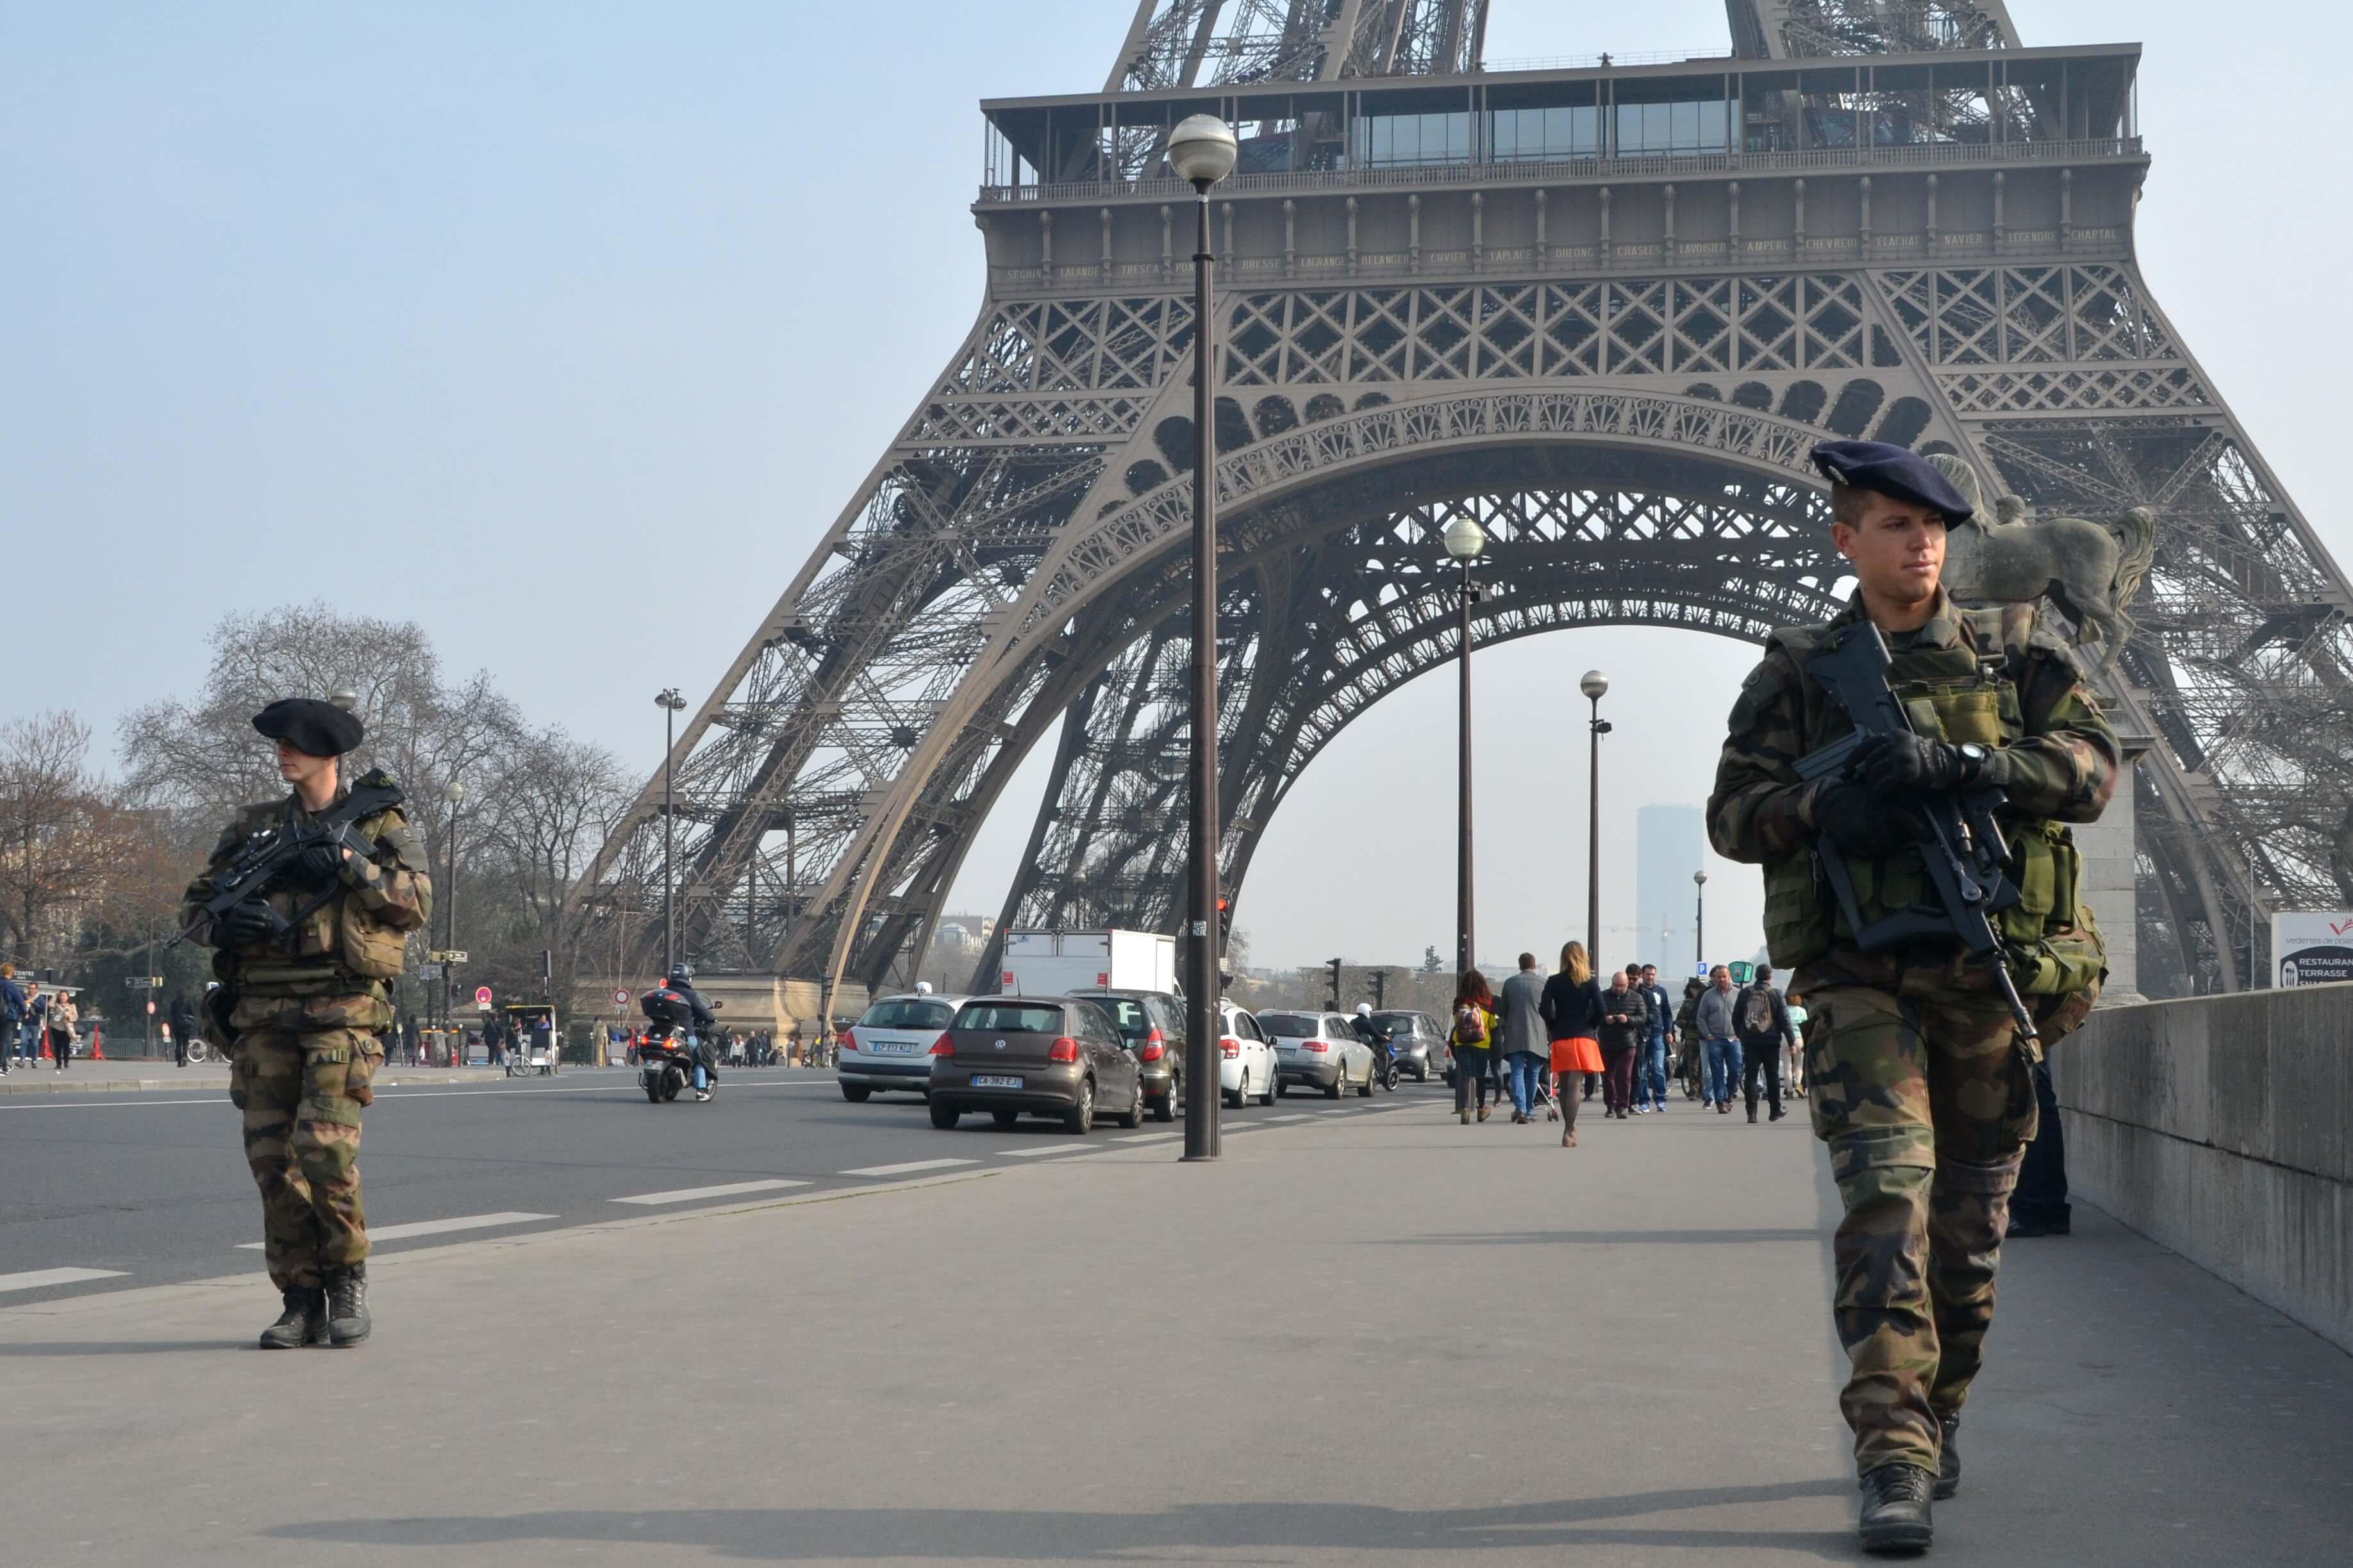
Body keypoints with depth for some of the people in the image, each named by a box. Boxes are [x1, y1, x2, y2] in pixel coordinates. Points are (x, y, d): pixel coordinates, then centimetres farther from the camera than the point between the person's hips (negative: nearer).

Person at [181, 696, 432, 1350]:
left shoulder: (378, 820, 7)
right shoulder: (255, 826, 16)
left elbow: (417, 901, -3)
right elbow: (195, 900, 16)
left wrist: (348, 865, -13)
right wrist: (221, 925, -6)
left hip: (341, 1009, -4)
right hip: (264, 1012, 4)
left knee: (324, 1149, -15)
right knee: (272, 1159, 0)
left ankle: (348, 1277, 5)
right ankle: (300, 1300, 8)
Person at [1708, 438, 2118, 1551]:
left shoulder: (2018, 653, 10)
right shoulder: (1797, 673, 8)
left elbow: (2093, 769, -4)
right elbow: (1731, 812, 5)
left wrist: (1960, 761, -19)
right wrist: (1820, 804, -16)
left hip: (1993, 976, 2)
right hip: (1864, 981, -2)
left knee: (1970, 1222, 10)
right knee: (1885, 1192, -18)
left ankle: (1941, 1419, 30)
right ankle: (1895, 1461, -20)